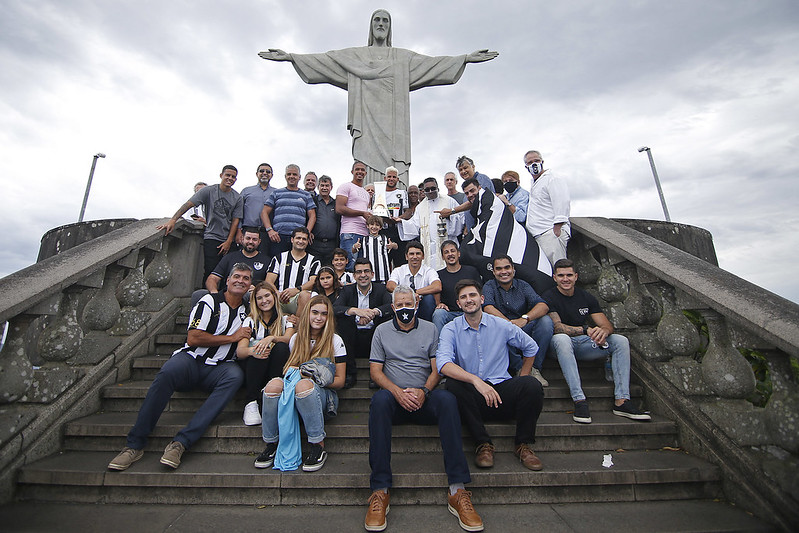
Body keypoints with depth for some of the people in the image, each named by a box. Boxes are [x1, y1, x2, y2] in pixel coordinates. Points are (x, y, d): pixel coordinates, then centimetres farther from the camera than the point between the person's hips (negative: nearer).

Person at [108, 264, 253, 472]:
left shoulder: (248, 312, 16)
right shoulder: (210, 301, 3)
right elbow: (193, 338, -6)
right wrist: (232, 337, -6)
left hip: (218, 369, 2)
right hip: (191, 359, -2)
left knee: (235, 375, -32)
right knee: (168, 372, -34)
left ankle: (180, 443, -32)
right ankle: (134, 444, -20)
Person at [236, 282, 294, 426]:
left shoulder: (285, 320, 10)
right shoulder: (250, 321, 9)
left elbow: (289, 339, -11)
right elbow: (239, 351, -6)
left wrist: (272, 338, -33)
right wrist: (252, 351, -30)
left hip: (276, 370, 0)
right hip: (253, 368, 0)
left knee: (281, 347, -29)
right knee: (260, 351, -30)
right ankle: (251, 403, -29)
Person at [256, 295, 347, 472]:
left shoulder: (335, 341, 3)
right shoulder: (296, 338, 13)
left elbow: (340, 380, 1)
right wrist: (291, 371, -5)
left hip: (324, 395, -3)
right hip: (293, 397, 3)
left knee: (303, 385, -36)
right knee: (274, 384, -28)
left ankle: (318, 447, -22)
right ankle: (271, 445, -13)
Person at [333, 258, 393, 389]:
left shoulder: (380, 289, 6)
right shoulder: (347, 290, 5)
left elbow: (393, 305, -14)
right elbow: (334, 308, -14)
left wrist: (374, 312, -31)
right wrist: (355, 310, -31)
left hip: (373, 338, 0)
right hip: (353, 340, 0)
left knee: (386, 316, -23)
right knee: (342, 318, -23)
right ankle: (350, 373, -17)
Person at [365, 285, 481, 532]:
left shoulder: (430, 329, 13)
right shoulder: (382, 331, 12)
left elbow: (437, 368, 7)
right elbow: (375, 370, 5)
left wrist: (424, 391, -13)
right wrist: (398, 391, -13)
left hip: (424, 398, 1)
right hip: (394, 396, 0)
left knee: (447, 399, -32)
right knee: (379, 399, -35)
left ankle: (458, 490, -30)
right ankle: (380, 491, -31)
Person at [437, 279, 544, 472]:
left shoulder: (501, 326, 5)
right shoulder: (451, 329, -1)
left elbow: (531, 347, 21)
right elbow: (443, 364, -19)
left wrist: (522, 382, 16)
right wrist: (476, 380, -33)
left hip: (502, 392, 1)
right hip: (472, 395, -1)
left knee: (532, 385, -26)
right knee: (453, 385, -32)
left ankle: (523, 444, -3)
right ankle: (484, 444, -15)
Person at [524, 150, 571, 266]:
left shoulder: (554, 178, -2)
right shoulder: (534, 184, 27)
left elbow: (562, 203, -13)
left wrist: (557, 229, -20)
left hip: (551, 232, -9)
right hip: (539, 235, 9)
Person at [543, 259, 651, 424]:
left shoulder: (586, 297, 8)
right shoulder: (549, 297, -6)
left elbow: (608, 326, 1)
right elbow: (557, 327, -19)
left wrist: (603, 331, -24)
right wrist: (586, 329, -30)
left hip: (584, 345, 5)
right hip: (562, 347, -5)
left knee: (621, 341, -14)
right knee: (561, 338, -38)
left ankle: (621, 401, -19)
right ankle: (579, 400, -40)